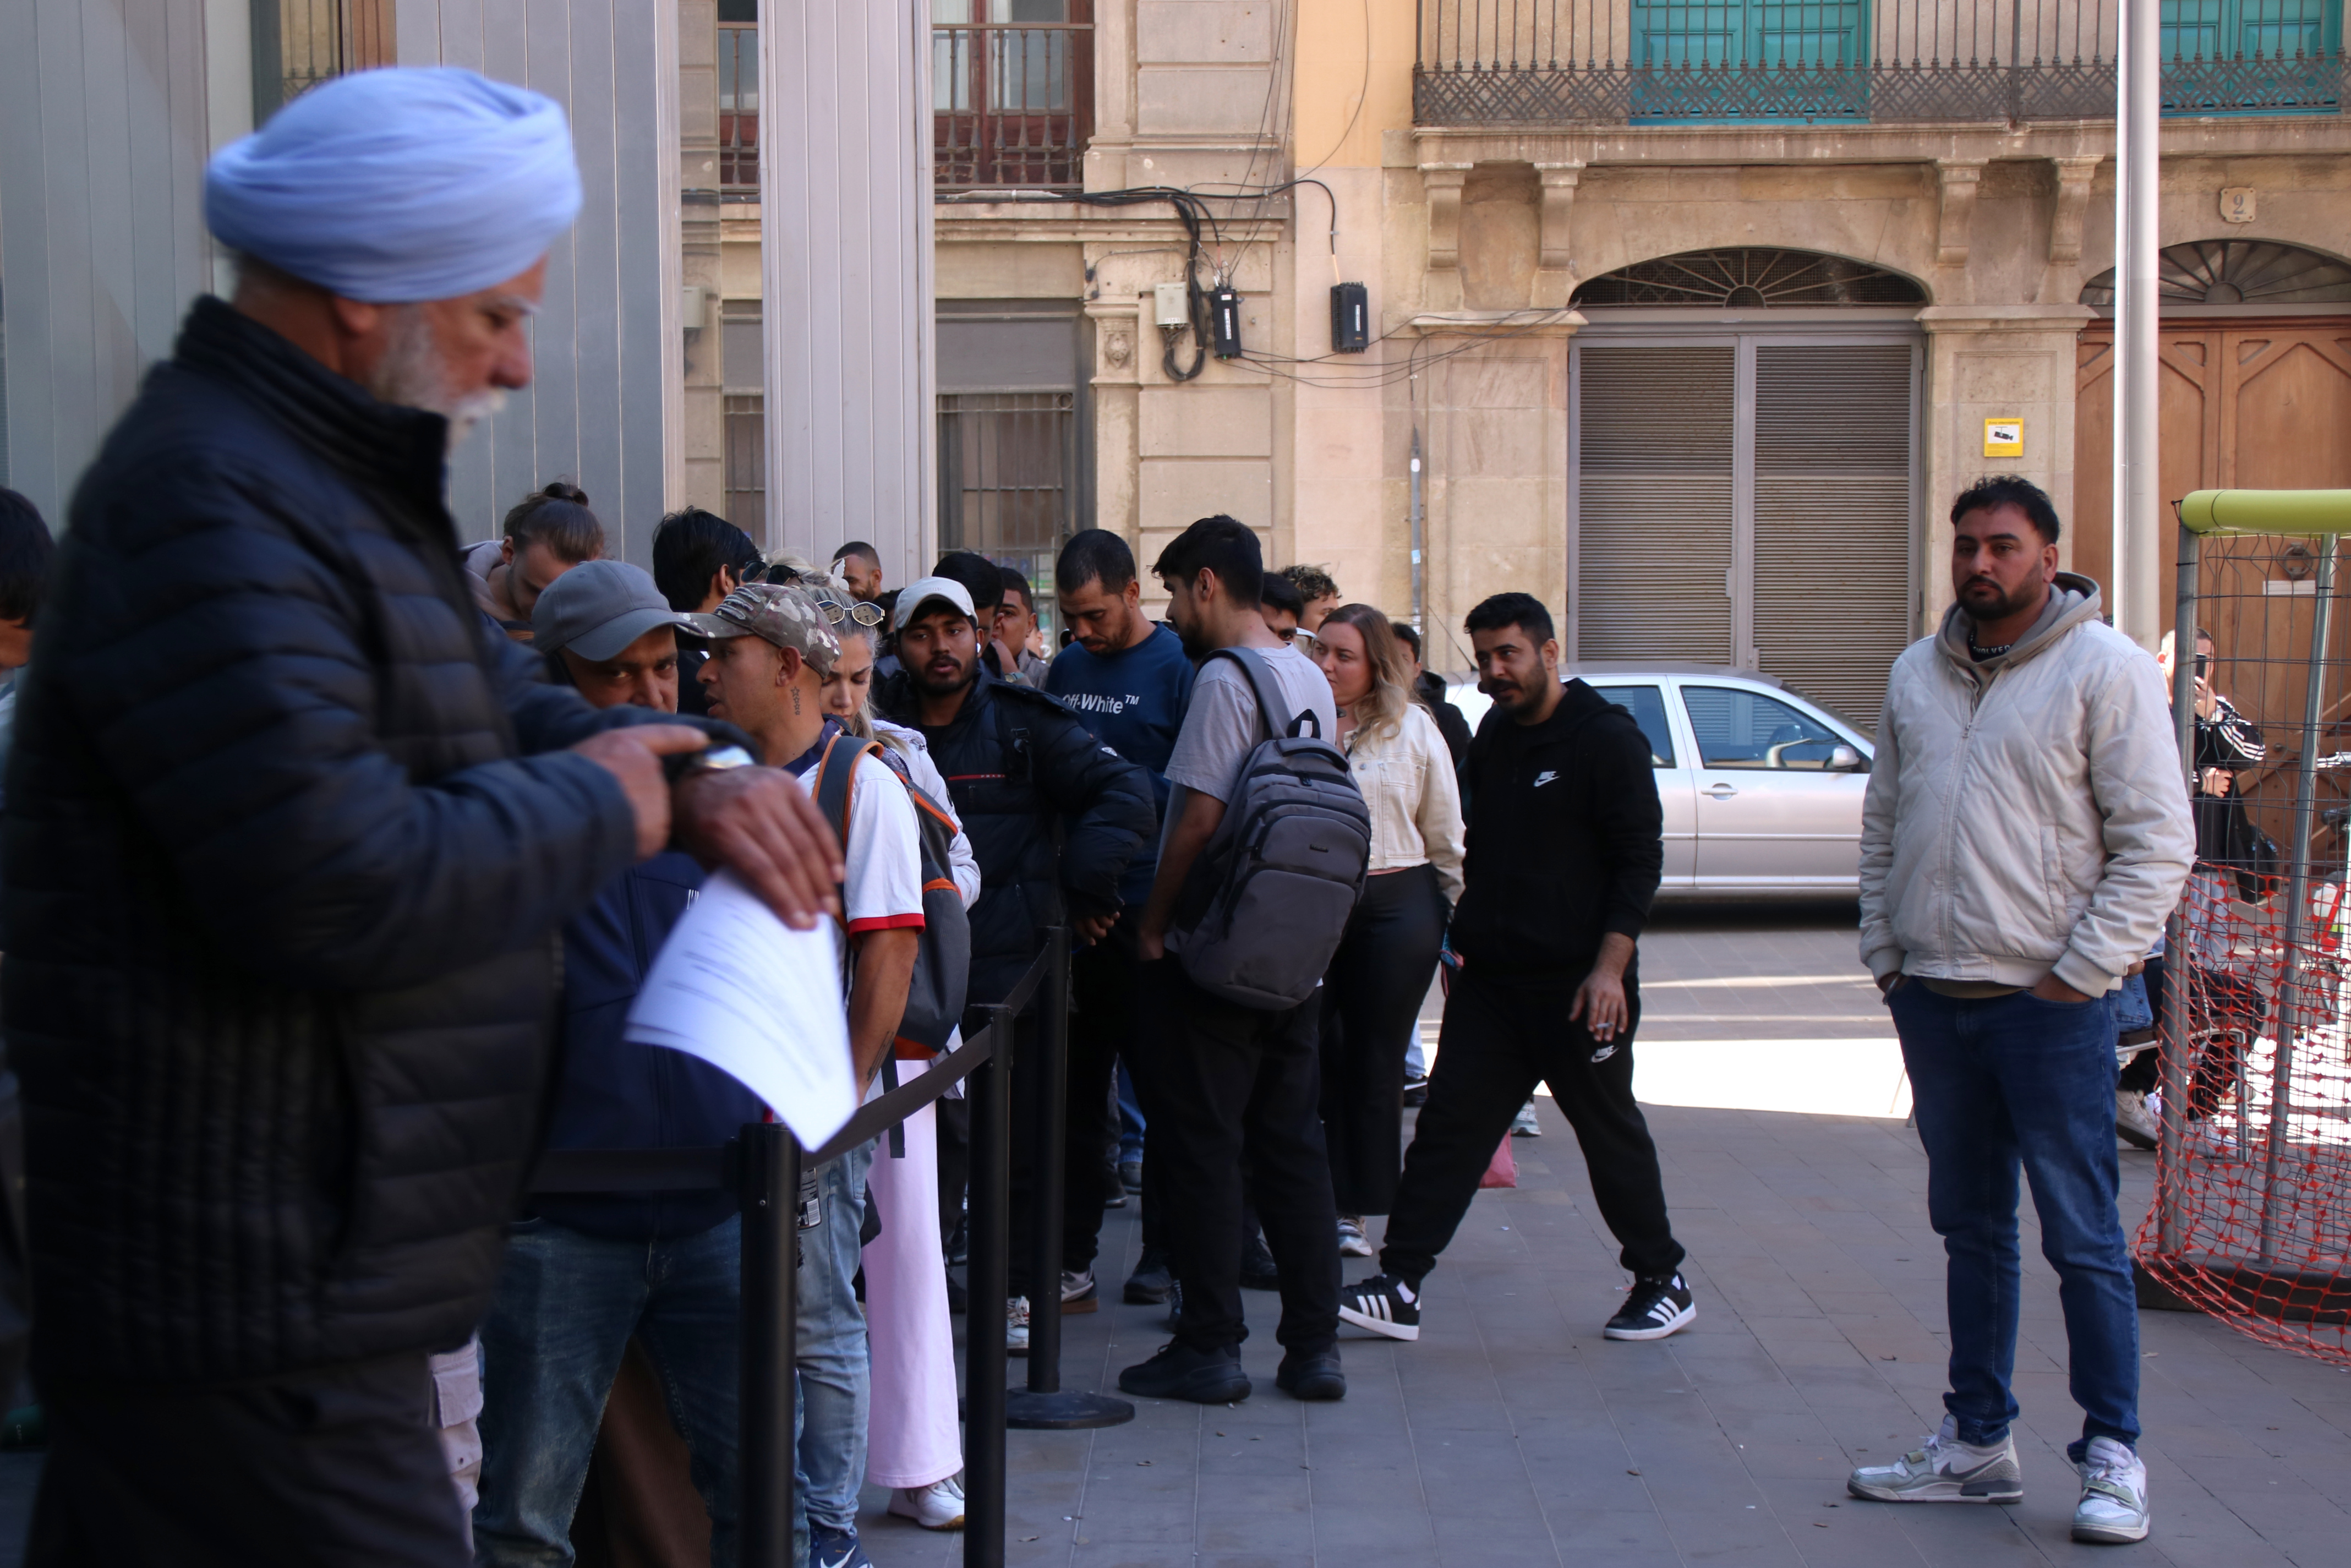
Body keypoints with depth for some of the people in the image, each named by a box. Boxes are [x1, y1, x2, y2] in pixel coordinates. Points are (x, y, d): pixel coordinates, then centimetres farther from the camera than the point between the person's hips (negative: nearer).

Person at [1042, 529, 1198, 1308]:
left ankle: (1165, 1251, 15)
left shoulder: (1177, 667, -8)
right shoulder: (1067, 668, 10)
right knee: (1075, 1079, 11)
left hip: (1148, 909, -5)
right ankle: (1071, 1246, 19)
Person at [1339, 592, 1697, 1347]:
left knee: (1611, 1133, 5)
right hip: (1491, 978, 6)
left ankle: (1663, 1282, 21)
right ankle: (1399, 1287, 1)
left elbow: (1640, 860, -12)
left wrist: (1609, 967, -19)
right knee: (1449, 1127, 0)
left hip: (1578, 986, -6)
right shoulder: (1493, 737, 13)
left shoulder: (1607, 738, -9)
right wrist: (1463, 938, 15)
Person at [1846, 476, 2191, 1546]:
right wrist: (1884, 954, 9)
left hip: (2051, 1005, -6)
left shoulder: (2106, 670, -7)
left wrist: (2080, 973, -12)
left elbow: (2158, 843, -9)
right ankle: (1977, 1444, 22)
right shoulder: (1916, 675, 12)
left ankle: (2112, 1457, 8)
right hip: (1934, 997, 6)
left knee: (2083, 1236, -2)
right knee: (1970, 1229, 13)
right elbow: (1883, 826, 18)